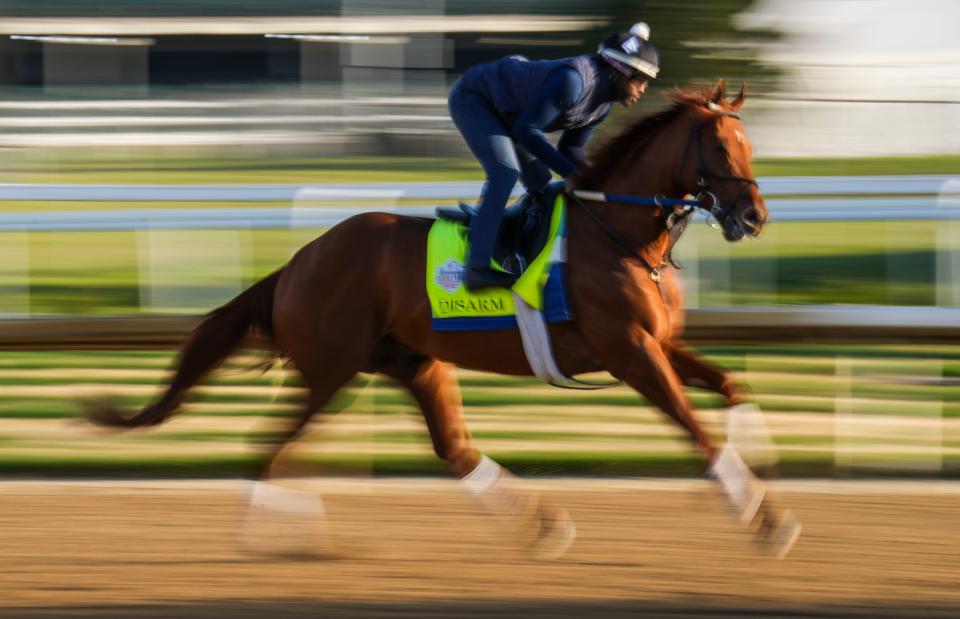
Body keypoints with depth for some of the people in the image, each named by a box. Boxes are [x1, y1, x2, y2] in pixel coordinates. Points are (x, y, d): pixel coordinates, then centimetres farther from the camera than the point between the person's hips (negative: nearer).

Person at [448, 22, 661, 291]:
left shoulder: (603, 104, -4)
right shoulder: (573, 79, -34)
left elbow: (570, 149, 6)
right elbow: (526, 131, -34)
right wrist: (571, 172, -32)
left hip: (503, 112, 10)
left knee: (541, 184, 9)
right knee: (505, 173, -24)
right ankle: (477, 268, -27)